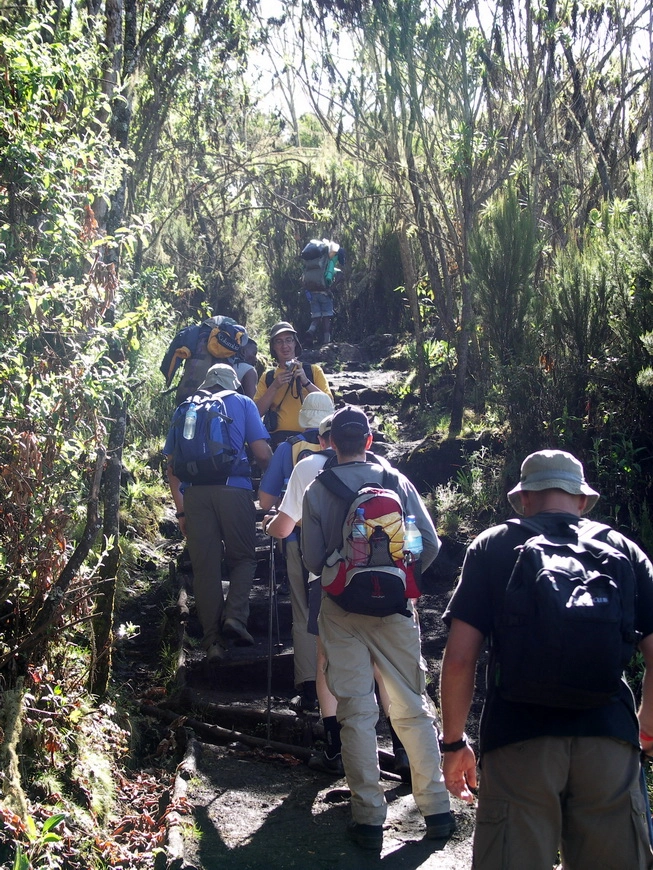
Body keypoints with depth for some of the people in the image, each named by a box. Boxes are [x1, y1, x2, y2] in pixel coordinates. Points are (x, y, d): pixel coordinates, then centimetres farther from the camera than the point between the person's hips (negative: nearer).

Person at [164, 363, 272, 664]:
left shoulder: (183, 410, 21)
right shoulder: (243, 403, 13)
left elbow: (172, 465, 15)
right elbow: (262, 453, 4)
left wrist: (181, 510, 17)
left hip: (194, 492, 2)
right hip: (234, 489, -2)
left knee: (204, 567, 6)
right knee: (243, 557, 12)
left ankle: (213, 641, 4)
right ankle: (235, 614, -10)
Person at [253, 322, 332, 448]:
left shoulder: (314, 371, 12)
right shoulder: (267, 377, 16)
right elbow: (257, 413, 3)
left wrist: (306, 382, -13)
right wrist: (275, 386, -8)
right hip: (278, 438, 1)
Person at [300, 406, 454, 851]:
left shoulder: (317, 490, -3)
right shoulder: (397, 481, -1)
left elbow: (313, 559, -5)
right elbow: (430, 544, -2)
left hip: (343, 610, -1)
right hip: (395, 609, 1)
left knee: (356, 713, 5)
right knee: (413, 707, 10)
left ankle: (369, 818, 8)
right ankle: (436, 808, 15)